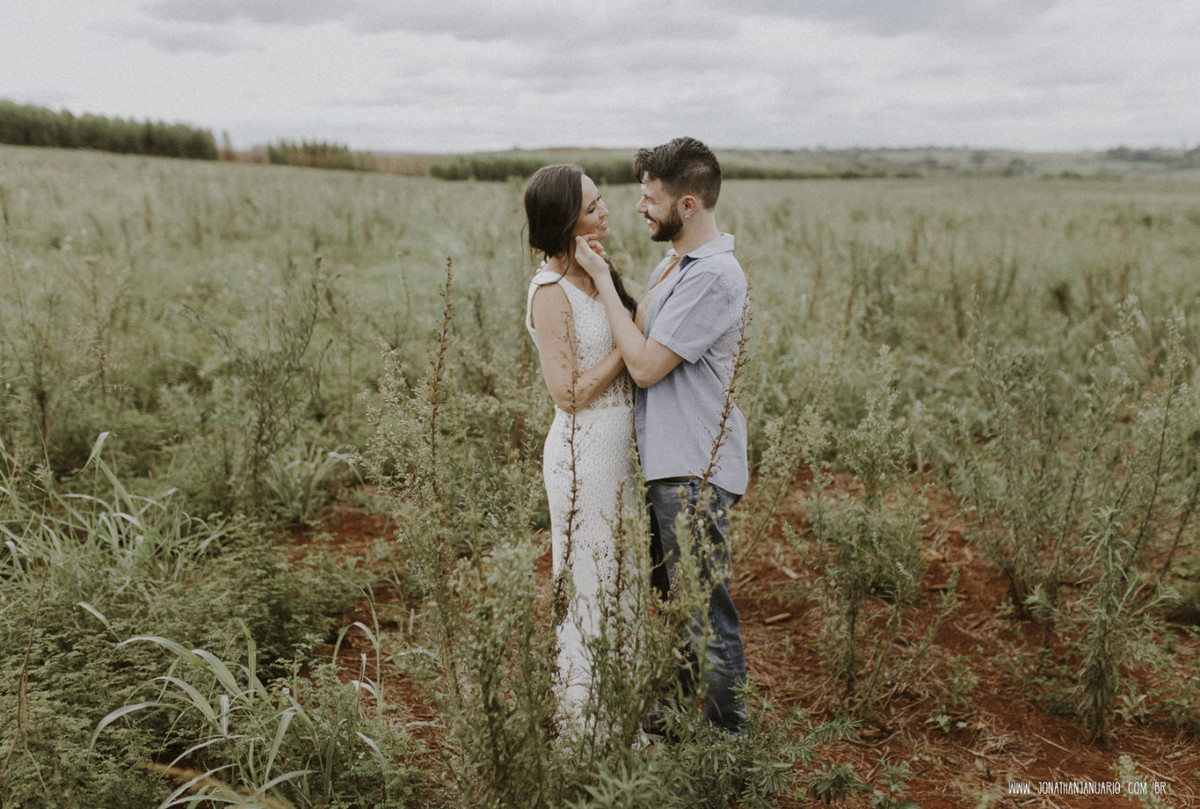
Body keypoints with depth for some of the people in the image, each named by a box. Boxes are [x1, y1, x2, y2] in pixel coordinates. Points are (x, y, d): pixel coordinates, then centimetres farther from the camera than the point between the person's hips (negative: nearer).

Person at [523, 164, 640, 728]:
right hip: (583, 452, -9)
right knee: (586, 588, 4)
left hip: (617, 447, 9)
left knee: (616, 580, 19)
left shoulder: (595, 272, 8)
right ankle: (578, 714, 22)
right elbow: (569, 392, -19)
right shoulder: (551, 292, -18)